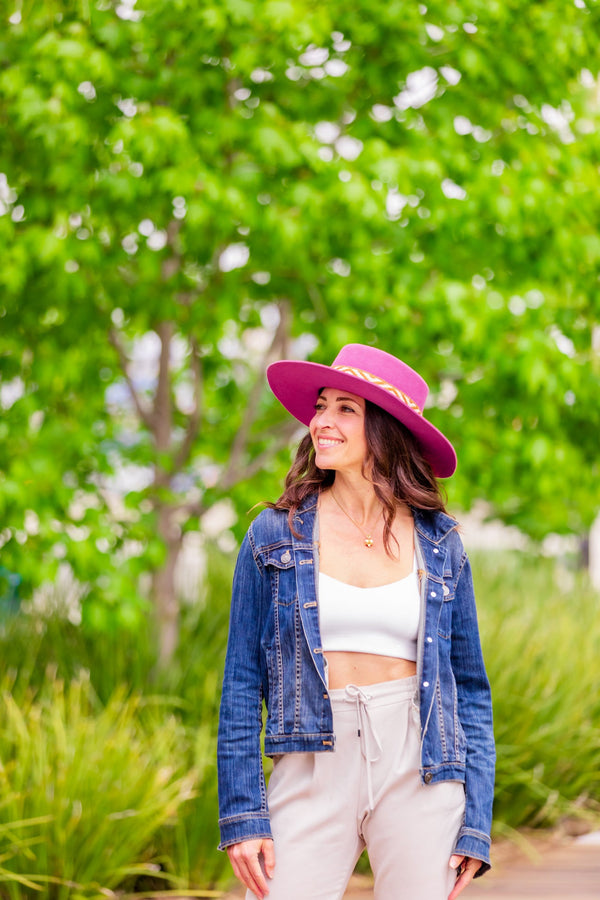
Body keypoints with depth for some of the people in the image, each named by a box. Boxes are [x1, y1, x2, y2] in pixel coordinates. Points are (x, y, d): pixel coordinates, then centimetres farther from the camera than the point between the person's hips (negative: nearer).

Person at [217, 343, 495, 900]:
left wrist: (476, 824, 1)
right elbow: (242, 684, 3)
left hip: (421, 772, 1)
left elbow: (469, 687, 9)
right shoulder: (275, 536, 3)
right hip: (312, 767, -1)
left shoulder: (439, 545, 6)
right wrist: (242, 816, -5)